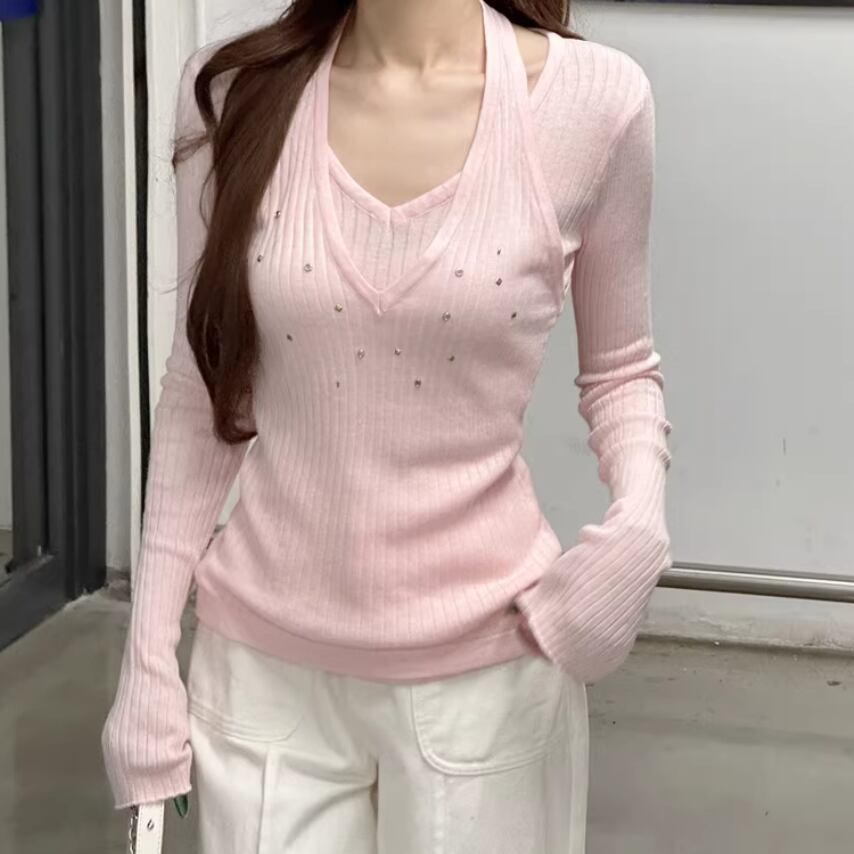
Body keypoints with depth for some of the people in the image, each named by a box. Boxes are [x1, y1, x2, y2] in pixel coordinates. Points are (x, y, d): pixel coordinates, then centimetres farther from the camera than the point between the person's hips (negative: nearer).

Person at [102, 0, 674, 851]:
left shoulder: (589, 99, -11)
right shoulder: (234, 90, -6)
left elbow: (619, 366, 4)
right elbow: (200, 393, 3)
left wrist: (641, 522, -15)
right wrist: (147, 657, 2)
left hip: (482, 668, -1)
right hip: (263, 668, 2)